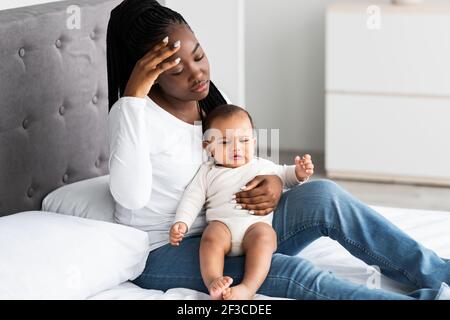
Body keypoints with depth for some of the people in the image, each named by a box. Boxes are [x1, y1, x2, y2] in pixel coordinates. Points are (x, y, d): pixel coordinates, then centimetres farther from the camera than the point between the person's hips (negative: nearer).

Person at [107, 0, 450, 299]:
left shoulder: (208, 101, 4)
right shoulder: (133, 111, -17)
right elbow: (131, 196, -34)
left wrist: (274, 182, -13)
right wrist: (133, 94, -34)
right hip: (165, 254, -6)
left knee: (323, 196, -16)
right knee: (290, 272, -30)